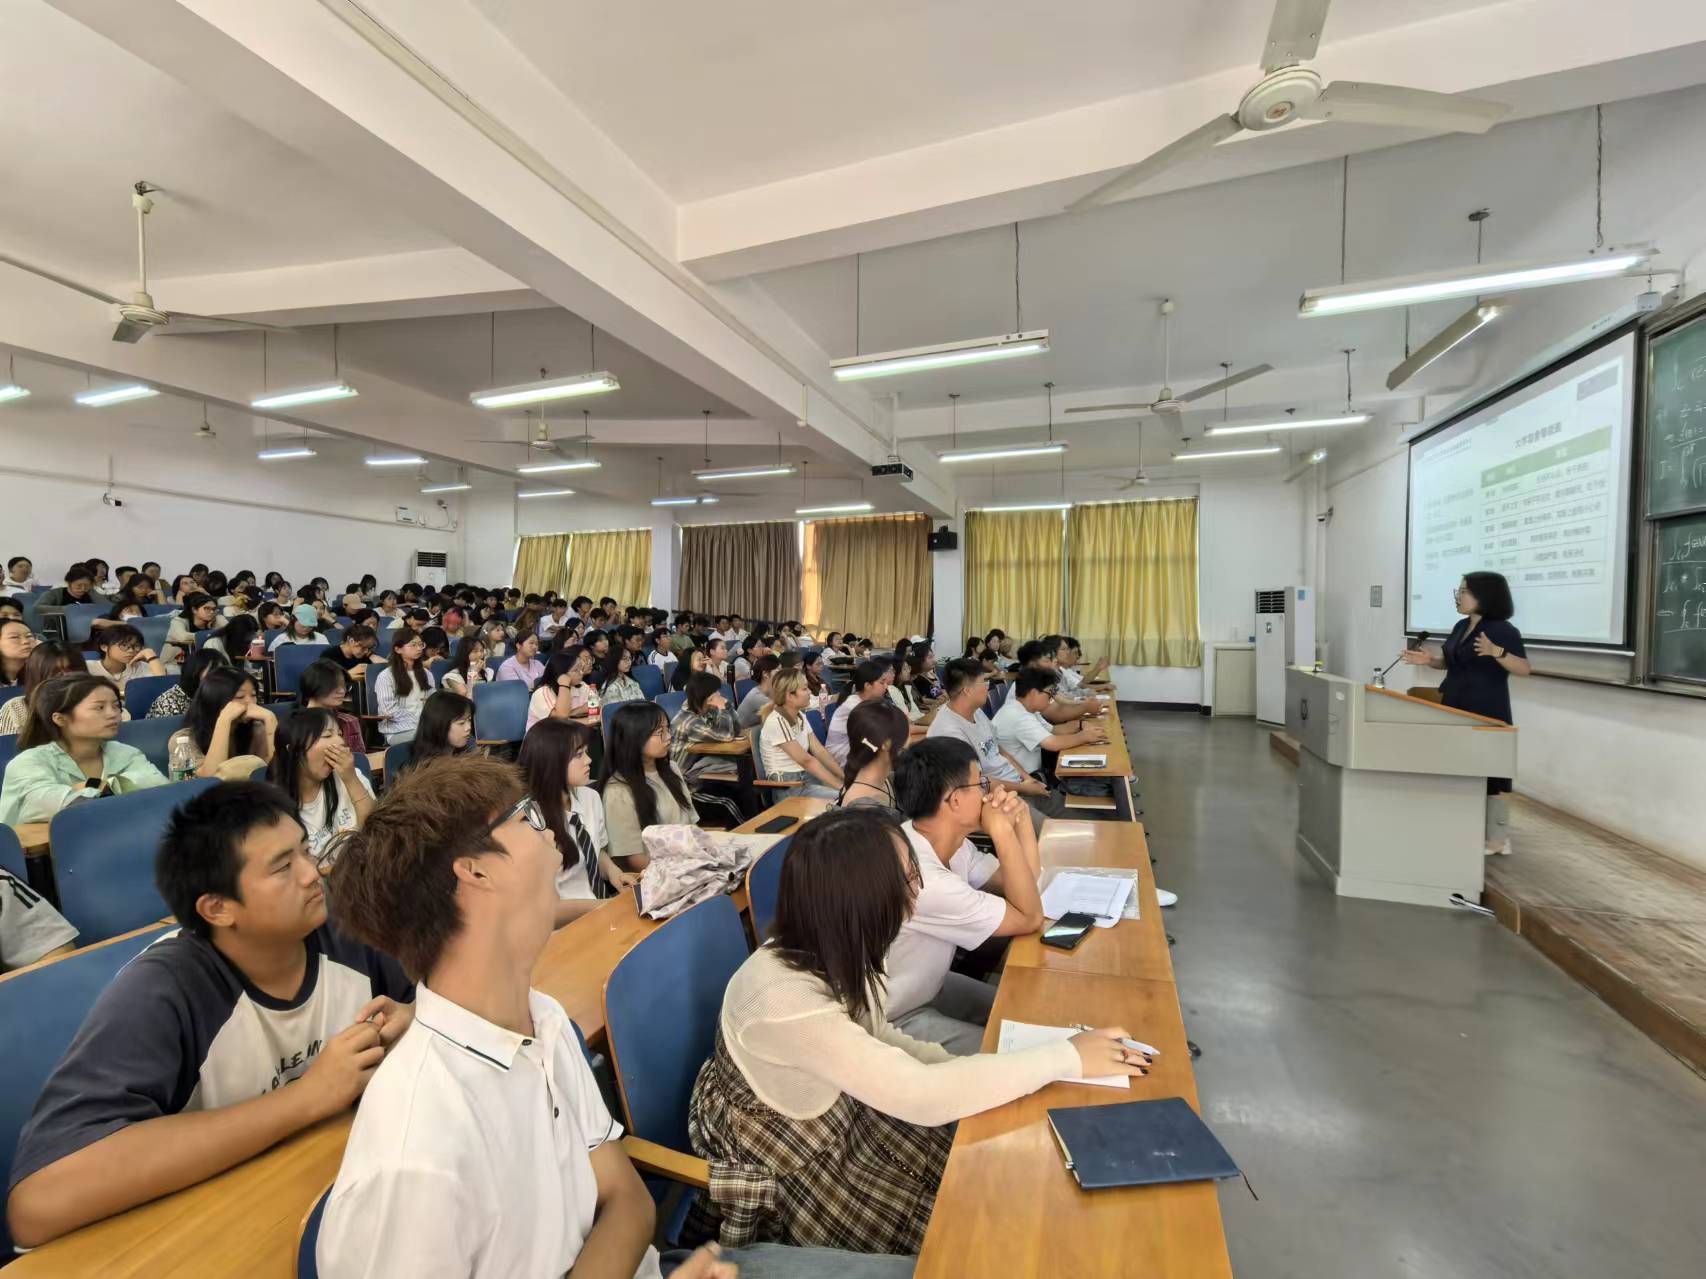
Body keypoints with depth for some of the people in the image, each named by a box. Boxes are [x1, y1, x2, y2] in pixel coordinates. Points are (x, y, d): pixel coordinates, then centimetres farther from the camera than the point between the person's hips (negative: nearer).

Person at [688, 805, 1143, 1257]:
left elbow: (874, 1038, 1)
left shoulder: (828, 949, -17)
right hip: (782, 1154, -6)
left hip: (836, 1107, 6)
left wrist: (972, 1071, -13)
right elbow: (924, 1097, -36)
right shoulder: (786, 1001, -40)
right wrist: (1068, 1057, -29)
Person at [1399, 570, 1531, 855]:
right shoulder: (1461, 627, 11)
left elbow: (1525, 669, -17)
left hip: (1487, 713, -8)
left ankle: (1498, 839, 9)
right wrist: (1429, 659, -2)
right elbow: (1448, 661, 18)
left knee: (1489, 772, -1)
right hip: (1456, 709, 8)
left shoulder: (1503, 630, -11)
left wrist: (1496, 652, -33)